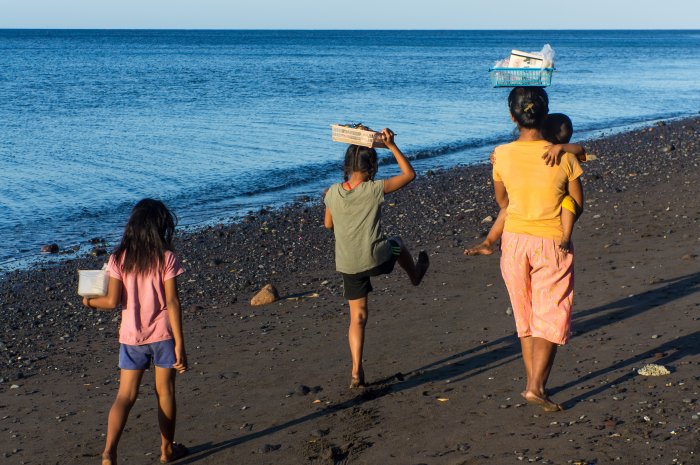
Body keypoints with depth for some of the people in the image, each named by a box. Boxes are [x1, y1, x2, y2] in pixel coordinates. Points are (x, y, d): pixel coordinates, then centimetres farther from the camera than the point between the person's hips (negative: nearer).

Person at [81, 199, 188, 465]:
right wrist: (179, 344, -9)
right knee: (165, 393, 13)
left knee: (125, 396, 7)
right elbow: (172, 303, -11)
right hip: (163, 333, -2)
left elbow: (112, 301, -7)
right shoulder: (166, 258, -8)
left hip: (131, 335, 2)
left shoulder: (119, 258, -2)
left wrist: (89, 302, 14)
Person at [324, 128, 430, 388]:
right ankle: (416, 274, 62)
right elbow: (409, 174, -3)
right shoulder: (374, 190, -14)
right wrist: (392, 146, -1)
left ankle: (357, 372, 8)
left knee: (357, 318, 12)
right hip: (376, 259, -2)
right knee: (398, 244, 33)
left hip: (347, 265, 3)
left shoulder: (332, 193, -4)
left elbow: (328, 224, 12)